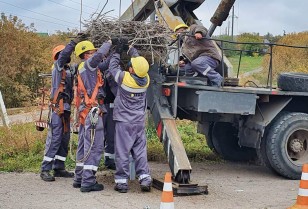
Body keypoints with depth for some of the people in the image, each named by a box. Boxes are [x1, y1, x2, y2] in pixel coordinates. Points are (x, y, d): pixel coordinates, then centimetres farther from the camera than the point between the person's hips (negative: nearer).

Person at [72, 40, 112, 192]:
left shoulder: (83, 69, 21)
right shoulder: (87, 65, -9)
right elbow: (100, 54, -24)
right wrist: (108, 44, -6)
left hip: (85, 112, 10)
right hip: (93, 111, -10)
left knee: (84, 147, 16)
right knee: (94, 147, -8)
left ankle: (79, 178, 24)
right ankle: (88, 182, -8)